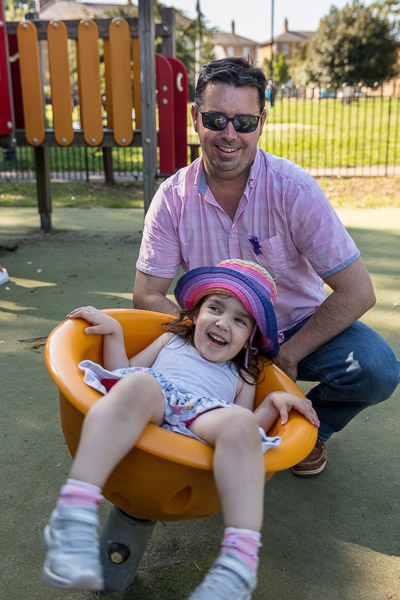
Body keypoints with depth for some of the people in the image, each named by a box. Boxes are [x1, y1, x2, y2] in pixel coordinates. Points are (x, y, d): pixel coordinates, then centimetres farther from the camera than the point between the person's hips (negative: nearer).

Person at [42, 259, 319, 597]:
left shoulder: (242, 377, 34)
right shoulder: (170, 341, 35)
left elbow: (247, 428, 21)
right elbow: (122, 373, 26)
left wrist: (274, 402, 6)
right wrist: (114, 333, 14)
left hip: (201, 428, 0)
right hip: (135, 425, 0)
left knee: (240, 421, -33)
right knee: (140, 384, -35)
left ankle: (239, 560, -45)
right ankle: (75, 514, -46)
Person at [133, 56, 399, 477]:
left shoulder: (293, 189, -20)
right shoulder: (172, 198, -13)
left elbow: (356, 292, -20)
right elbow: (147, 296, -11)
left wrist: (286, 356, -20)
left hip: (300, 328, -1)